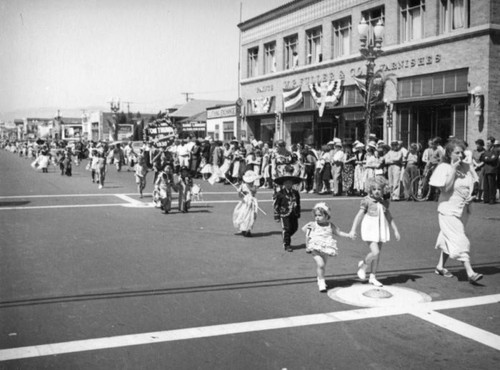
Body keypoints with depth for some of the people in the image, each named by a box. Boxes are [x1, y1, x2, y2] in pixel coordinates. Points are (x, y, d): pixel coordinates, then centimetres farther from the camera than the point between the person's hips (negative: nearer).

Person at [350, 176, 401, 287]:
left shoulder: (384, 202, 5)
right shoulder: (367, 201, -8)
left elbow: (389, 217, 15)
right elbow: (359, 215, -6)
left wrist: (396, 230, 16)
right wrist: (353, 229, -9)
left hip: (381, 230, 5)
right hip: (369, 229, -5)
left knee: (377, 255, 9)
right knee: (375, 252, -17)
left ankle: (373, 277, 21)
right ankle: (363, 266, 12)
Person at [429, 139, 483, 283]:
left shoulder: (467, 167, 5)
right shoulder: (444, 167, -11)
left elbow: (472, 185, 16)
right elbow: (446, 188, -21)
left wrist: (471, 196, -5)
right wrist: (453, 169, -19)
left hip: (463, 209, 6)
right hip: (448, 209, -6)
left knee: (449, 240, 16)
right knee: (460, 241, -11)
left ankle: (440, 267, 30)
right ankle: (470, 273, -14)